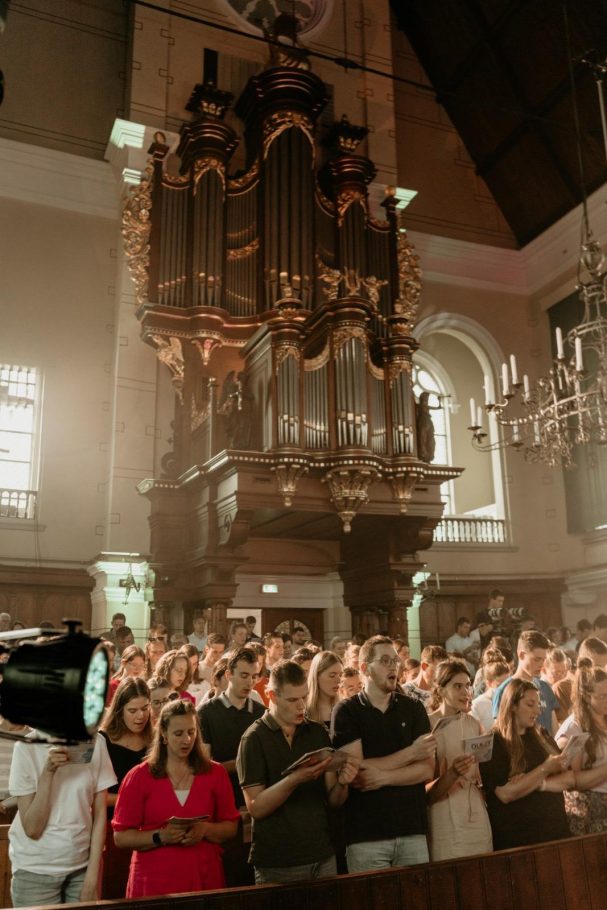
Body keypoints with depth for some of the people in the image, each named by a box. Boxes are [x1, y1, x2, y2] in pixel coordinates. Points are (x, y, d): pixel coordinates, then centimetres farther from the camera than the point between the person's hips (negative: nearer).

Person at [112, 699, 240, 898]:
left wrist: (205, 830, -14)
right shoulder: (139, 776, -3)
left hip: (204, 879, 2)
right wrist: (160, 836, -18)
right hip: (154, 882, -1)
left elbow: (231, 827, 5)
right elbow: (121, 836, -3)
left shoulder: (215, 773, 3)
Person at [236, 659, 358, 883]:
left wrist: (342, 782, -16)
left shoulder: (318, 733, 3)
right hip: (276, 865, -4)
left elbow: (334, 800, 5)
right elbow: (255, 807, -14)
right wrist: (295, 779, -27)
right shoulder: (254, 738, -10)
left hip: (323, 858, 4)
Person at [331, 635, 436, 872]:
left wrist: (383, 777, -16)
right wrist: (411, 753, -9)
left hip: (413, 830, 3)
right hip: (366, 836, -3)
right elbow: (355, 771, -13)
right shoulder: (346, 711, -3)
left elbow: (427, 770, -1)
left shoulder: (414, 708, 6)